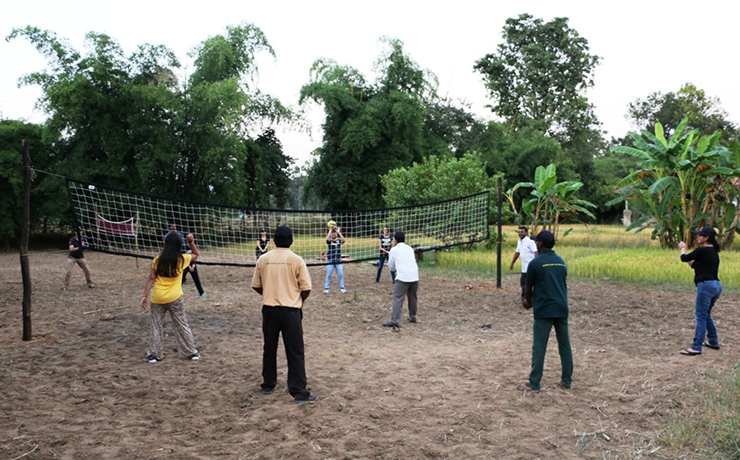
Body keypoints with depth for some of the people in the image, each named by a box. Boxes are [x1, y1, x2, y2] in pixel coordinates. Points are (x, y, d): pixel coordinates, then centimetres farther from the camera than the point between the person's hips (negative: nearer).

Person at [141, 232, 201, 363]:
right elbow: (196, 254, 17)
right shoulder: (182, 259, -2)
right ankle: (192, 352, 18)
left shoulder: (158, 259, -1)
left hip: (157, 298, 0)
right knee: (182, 325, 11)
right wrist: (191, 242, 5)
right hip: (175, 298, 0)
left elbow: (151, 278, -4)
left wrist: (145, 295, -1)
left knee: (155, 325, 14)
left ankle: (154, 354, 17)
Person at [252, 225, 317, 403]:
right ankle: (299, 392, 2)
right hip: (290, 310, -3)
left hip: (269, 309, 3)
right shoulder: (296, 260, -9)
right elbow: (306, 288, -8)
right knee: (295, 352, 1)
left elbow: (256, 286, 8)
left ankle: (268, 385, 31)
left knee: (269, 349, 18)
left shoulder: (263, 259, 0)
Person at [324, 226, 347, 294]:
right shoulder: (329, 241, -1)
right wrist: (330, 231, -16)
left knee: (340, 274, 3)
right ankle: (326, 288, 8)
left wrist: (338, 232, -15)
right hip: (330, 261, -2)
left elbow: (343, 240, -17)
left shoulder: (339, 240, 4)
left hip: (338, 261, 2)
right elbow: (327, 239, -24)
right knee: (329, 275, 1)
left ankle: (341, 288, 14)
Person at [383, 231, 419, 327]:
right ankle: (412, 317, 31)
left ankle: (394, 321, -13)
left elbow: (391, 266, 10)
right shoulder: (410, 249, 18)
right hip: (414, 276, 5)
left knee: (398, 298, -6)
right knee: (412, 297, 20)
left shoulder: (394, 250, 5)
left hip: (403, 277, -5)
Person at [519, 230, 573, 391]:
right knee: (565, 345, 13)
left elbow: (529, 289, -2)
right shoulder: (561, 262, 10)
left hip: (543, 311, -5)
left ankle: (534, 383, 4)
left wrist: (529, 302, 21)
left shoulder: (535, 263, -8)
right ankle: (567, 380, 22)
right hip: (562, 309, 6)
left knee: (539, 347, 0)